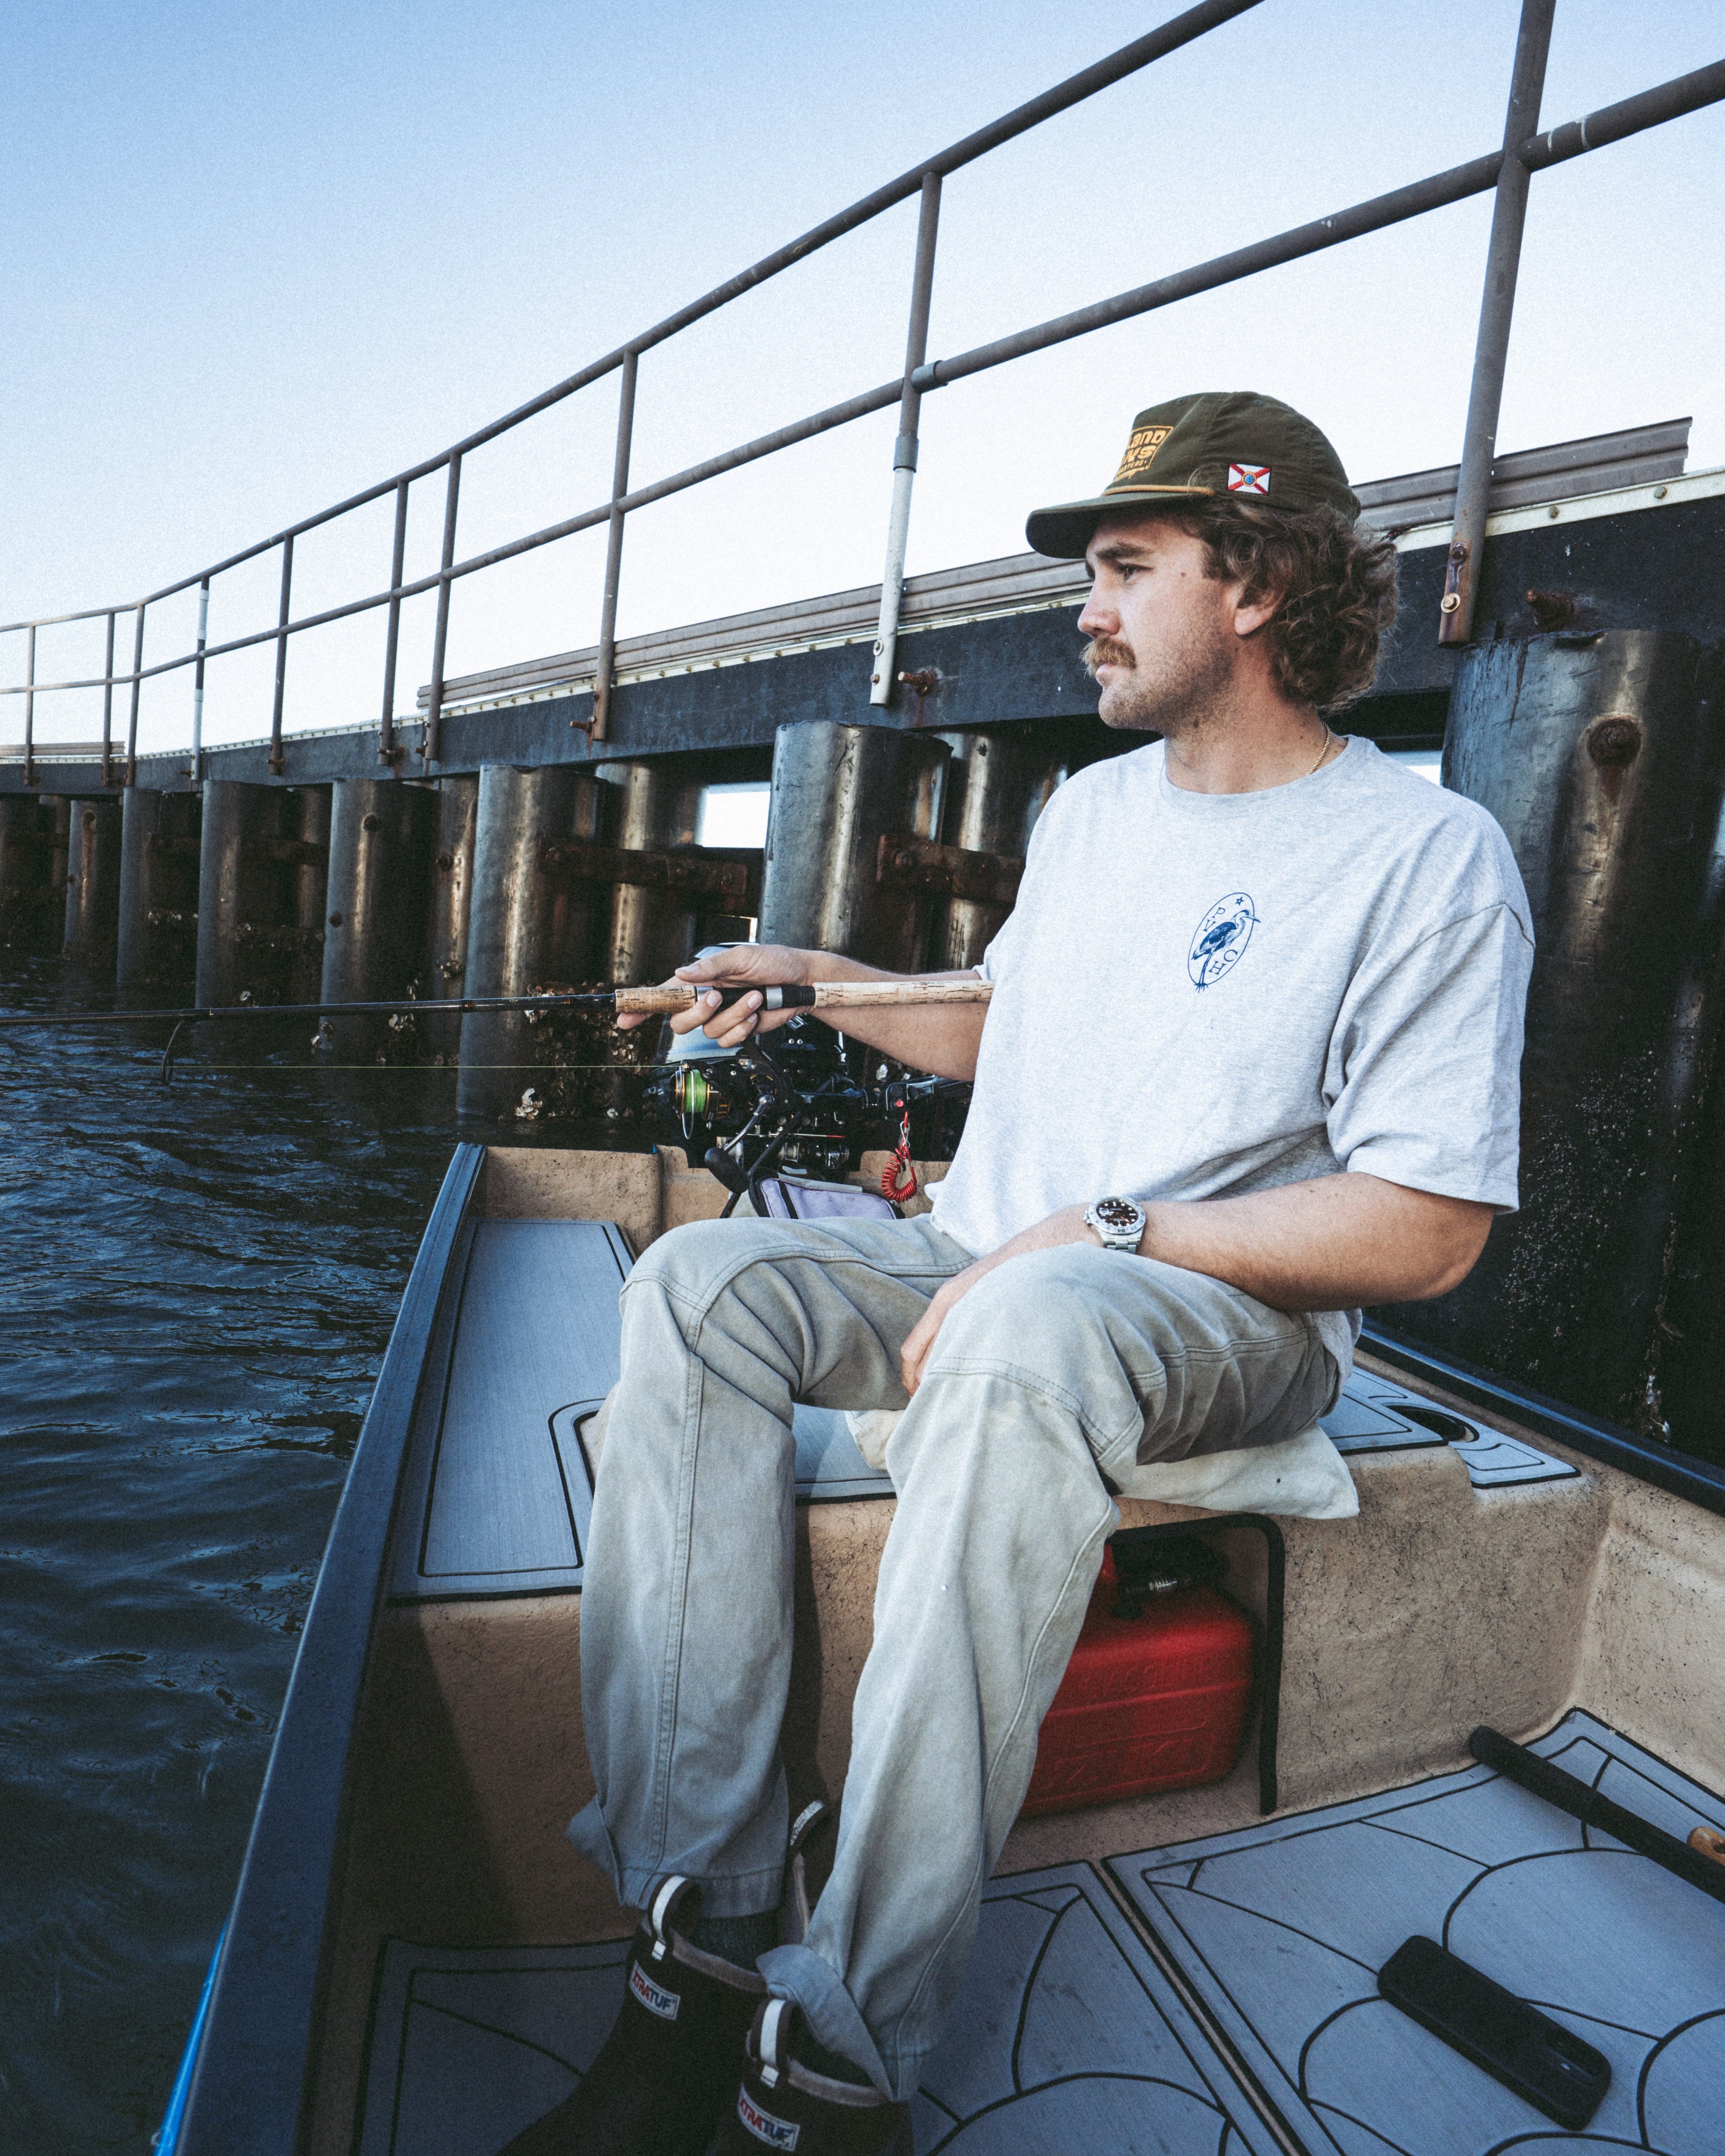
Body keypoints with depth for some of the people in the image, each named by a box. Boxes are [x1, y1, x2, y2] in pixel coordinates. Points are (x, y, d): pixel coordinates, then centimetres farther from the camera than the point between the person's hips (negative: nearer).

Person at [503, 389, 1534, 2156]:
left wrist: (1099, 1236, -20)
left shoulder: (1425, 853, -8)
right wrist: (821, 980, 12)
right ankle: (700, 1933, -20)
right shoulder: (1092, 806, 16)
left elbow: (1427, 1232, -14)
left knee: (1030, 1335, -40)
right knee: (698, 1284, -19)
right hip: (990, 1264, 7)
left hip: (1237, 1316, -6)